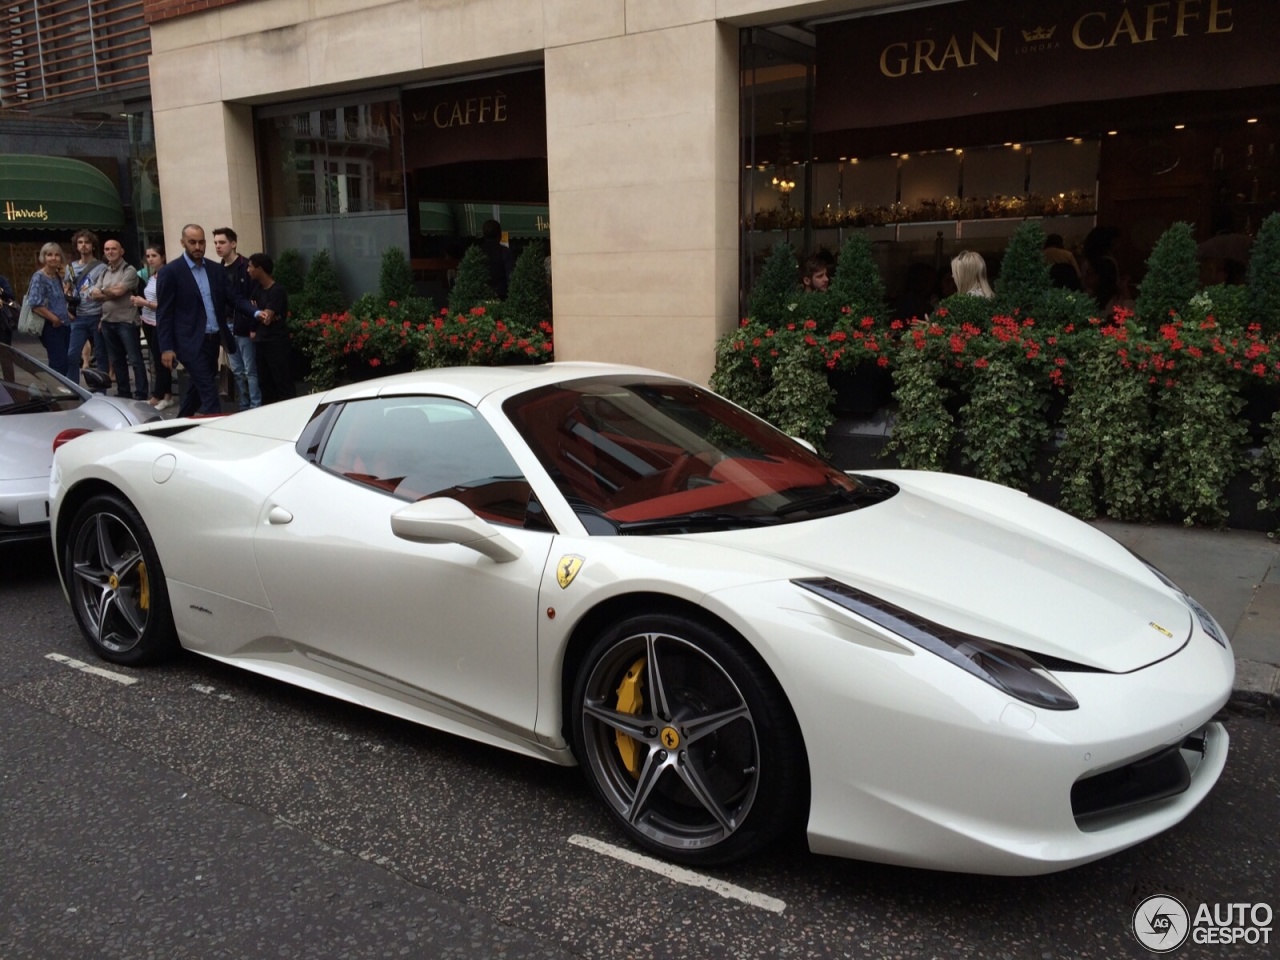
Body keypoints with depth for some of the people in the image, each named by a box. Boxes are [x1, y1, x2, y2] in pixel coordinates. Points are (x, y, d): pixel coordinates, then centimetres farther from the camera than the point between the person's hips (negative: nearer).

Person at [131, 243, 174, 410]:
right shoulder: (150, 277, 9)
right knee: (158, 362, 10)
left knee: (160, 362, -2)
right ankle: (167, 397, 14)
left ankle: (155, 399, 2)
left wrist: (145, 303, -20)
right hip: (148, 323, 8)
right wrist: (138, 301, 2)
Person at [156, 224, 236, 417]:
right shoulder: (171, 272, -6)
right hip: (191, 342, -6)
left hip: (213, 340, 6)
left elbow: (227, 300, 13)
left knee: (199, 388, 18)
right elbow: (163, 313, -6)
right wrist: (166, 348, -11)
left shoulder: (216, 269, 10)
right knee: (209, 393, -10)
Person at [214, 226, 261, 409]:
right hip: (227, 328, 6)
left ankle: (256, 409, 4)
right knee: (237, 371, 11)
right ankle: (244, 408, 18)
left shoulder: (246, 267, -8)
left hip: (244, 327, -6)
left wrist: (254, 327, -17)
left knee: (250, 371, -2)